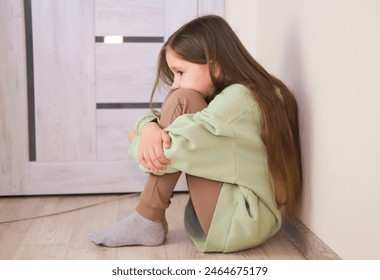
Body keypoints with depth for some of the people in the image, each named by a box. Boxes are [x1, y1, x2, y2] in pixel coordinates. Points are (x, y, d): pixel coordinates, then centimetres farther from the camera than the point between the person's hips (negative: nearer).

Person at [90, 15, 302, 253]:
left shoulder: (238, 97, -17)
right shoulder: (224, 97, 12)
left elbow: (171, 149, -25)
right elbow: (162, 123, 10)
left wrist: (136, 143, -3)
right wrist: (149, 128, -14)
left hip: (241, 224, -10)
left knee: (181, 102, -15)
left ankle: (148, 220, -9)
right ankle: (151, 218, 3)